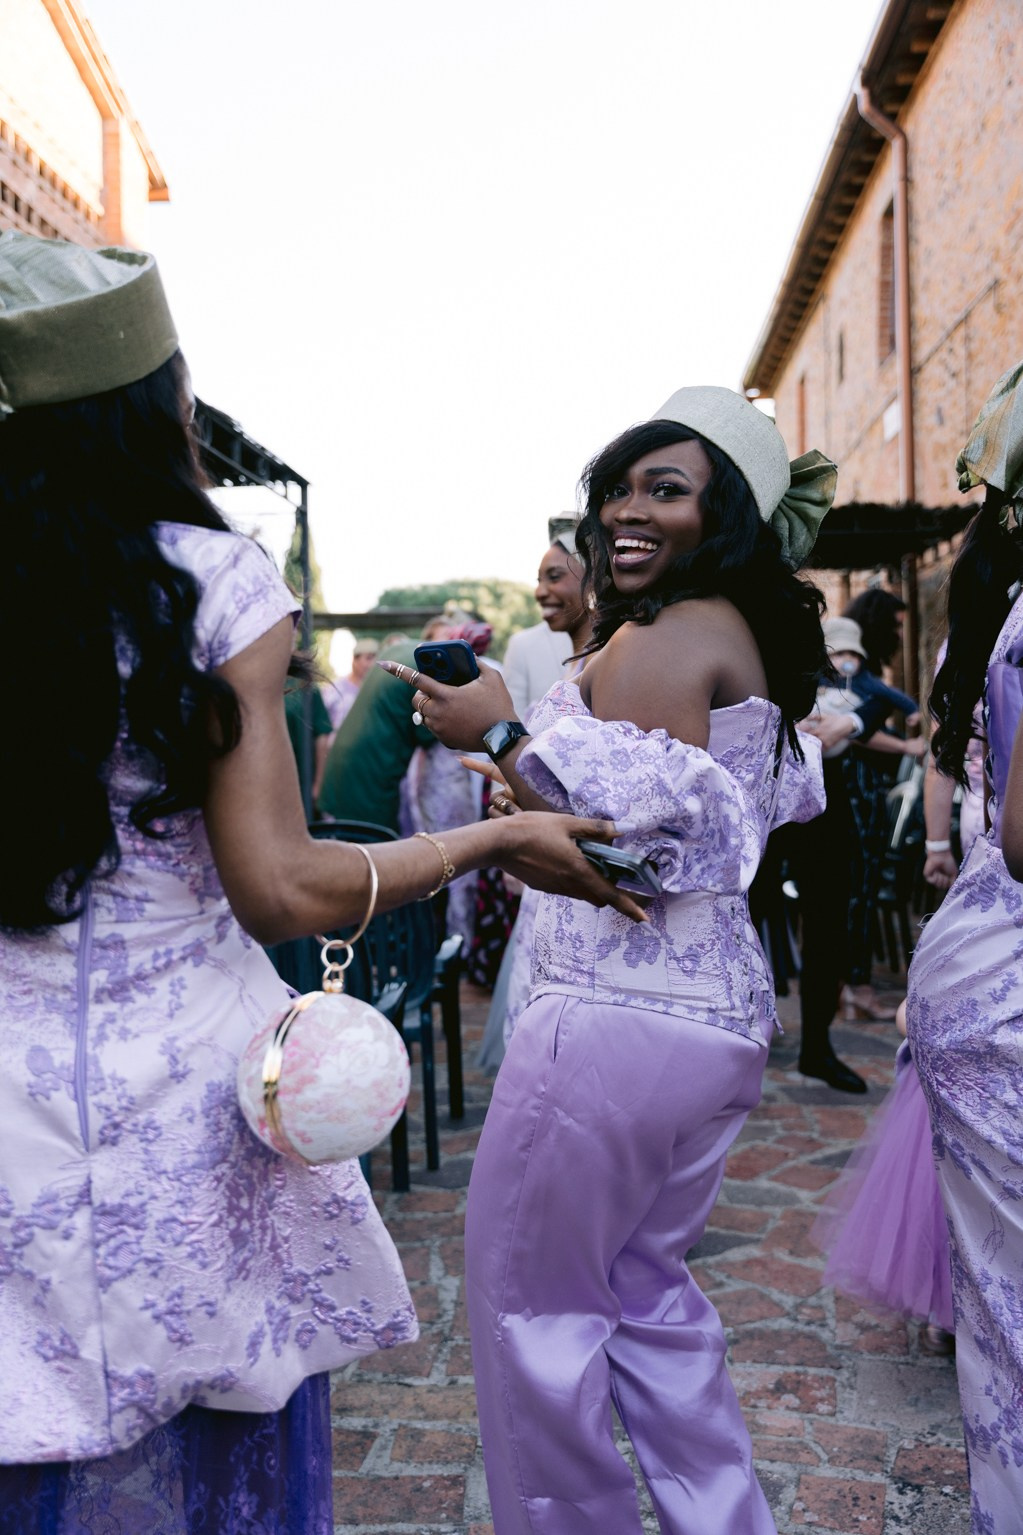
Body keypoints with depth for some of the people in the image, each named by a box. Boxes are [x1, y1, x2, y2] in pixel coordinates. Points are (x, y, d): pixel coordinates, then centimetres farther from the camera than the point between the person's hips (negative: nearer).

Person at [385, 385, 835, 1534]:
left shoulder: (661, 638, -14)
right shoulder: (746, 636, 15)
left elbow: (626, 838, -22)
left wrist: (498, 736, -12)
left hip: (621, 1017, -10)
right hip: (721, 1016, 10)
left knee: (527, 1294, 6)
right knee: (642, 1284, 22)